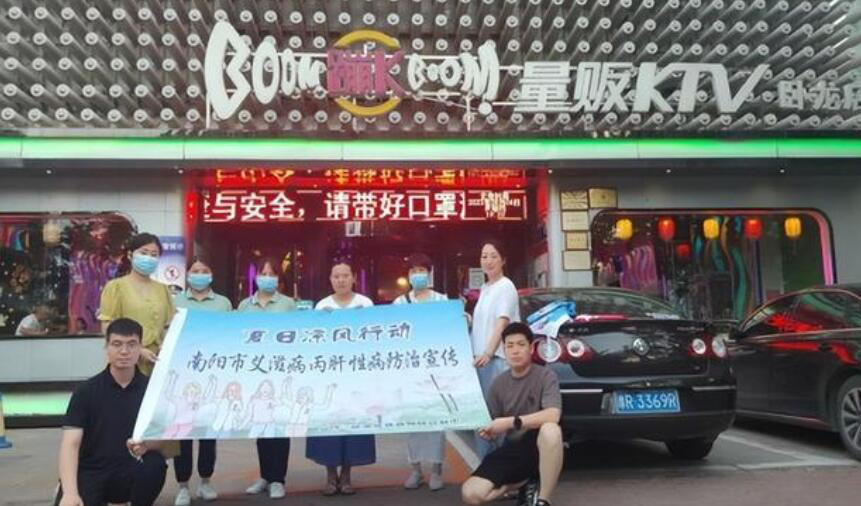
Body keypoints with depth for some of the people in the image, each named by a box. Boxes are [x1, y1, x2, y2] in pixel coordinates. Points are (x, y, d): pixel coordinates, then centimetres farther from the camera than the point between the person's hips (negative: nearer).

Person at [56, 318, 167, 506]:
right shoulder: (86, 391, -4)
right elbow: (70, 444, -12)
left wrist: (147, 444, -28)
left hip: (129, 473, 2)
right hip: (90, 472, -1)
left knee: (154, 464, -31)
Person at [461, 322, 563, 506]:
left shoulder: (545, 376, -9)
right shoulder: (499, 383, 3)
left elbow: (553, 415, -26)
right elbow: (492, 426, 7)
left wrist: (511, 422, -29)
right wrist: (485, 431, -18)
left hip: (539, 447, -4)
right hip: (512, 448, 4)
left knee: (550, 429, -40)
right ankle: (524, 482, 10)